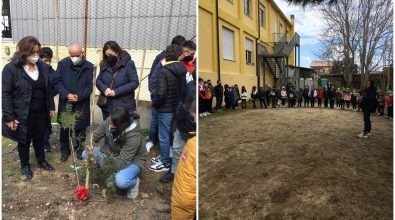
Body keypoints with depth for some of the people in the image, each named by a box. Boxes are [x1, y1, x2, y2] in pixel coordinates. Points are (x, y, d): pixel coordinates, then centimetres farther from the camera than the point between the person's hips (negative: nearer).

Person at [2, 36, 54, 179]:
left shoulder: (43, 67, 0)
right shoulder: (11, 68, -14)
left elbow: (48, 89, 9)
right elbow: (5, 94, -13)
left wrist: (51, 107, 7)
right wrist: (9, 117, -15)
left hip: (41, 113, 4)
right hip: (22, 115, -4)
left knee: (39, 138, 19)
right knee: (24, 141, 14)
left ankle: (41, 161, 40)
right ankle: (25, 166, 34)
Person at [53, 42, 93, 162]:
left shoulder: (89, 66, -4)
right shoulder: (62, 64, -2)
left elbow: (90, 85, -4)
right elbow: (57, 82, -3)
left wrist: (79, 96, -17)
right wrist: (66, 94, -16)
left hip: (82, 103, 0)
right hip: (65, 103, 1)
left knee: (80, 128, 10)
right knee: (64, 128, 10)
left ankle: (79, 149, 29)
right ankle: (64, 149, 28)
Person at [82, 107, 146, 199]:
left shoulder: (133, 136, -37)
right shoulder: (109, 122, -22)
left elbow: (122, 163, -35)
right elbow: (95, 135, -7)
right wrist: (89, 145, -29)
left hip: (133, 160, -6)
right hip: (113, 154, 7)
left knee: (121, 182, -35)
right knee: (85, 154, -7)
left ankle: (134, 181, 2)